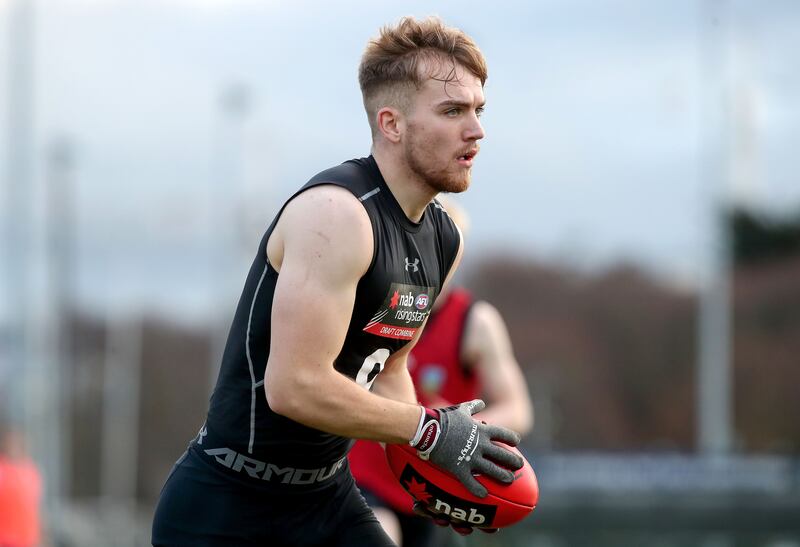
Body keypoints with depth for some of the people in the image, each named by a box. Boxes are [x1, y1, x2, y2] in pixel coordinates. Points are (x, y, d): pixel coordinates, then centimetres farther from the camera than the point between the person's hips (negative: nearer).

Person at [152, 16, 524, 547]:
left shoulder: (444, 241, 6)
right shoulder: (337, 214, -22)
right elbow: (294, 386, -28)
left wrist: (427, 460, 1)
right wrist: (432, 430, -20)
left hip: (328, 499, 8)